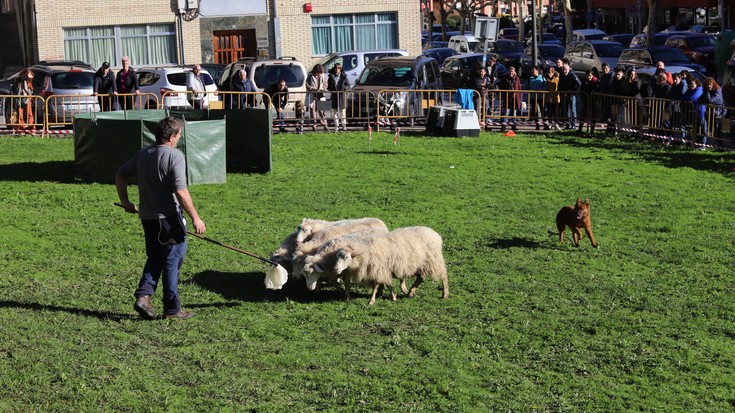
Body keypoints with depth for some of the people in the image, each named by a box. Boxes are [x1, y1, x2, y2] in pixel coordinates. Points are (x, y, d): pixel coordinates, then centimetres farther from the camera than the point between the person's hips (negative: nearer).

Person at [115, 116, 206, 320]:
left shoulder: (142, 154, 7)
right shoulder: (175, 156, -15)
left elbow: (120, 175, 15)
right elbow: (180, 191, -22)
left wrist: (125, 202, 26)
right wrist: (195, 218, -16)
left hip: (147, 217, 6)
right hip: (169, 218, -6)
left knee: (154, 258, 20)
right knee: (172, 261, 5)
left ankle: (143, 295, 4)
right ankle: (172, 309, 11)